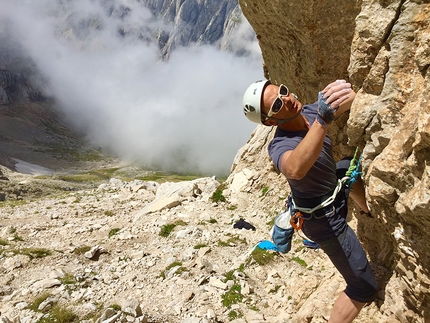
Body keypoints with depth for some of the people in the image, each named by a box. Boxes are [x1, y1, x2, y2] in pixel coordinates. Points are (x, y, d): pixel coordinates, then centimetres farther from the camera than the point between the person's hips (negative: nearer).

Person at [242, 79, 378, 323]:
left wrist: (344, 92, -28)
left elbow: (348, 98, -4)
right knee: (365, 288, 0)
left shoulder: (308, 111, -12)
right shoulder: (280, 146, -36)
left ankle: (371, 211, 56)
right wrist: (323, 118, -68)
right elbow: (294, 170, -59)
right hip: (326, 218, -8)